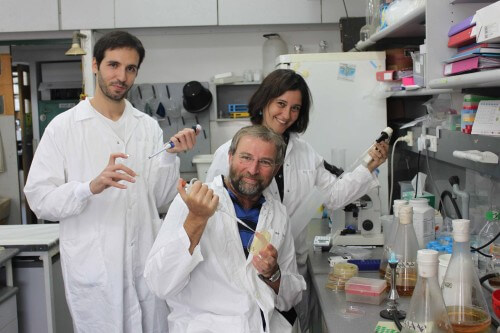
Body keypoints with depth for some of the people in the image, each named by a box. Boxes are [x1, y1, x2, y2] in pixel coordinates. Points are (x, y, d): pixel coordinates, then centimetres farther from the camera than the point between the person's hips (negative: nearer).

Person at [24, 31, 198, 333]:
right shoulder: (64, 126, -5)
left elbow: (161, 200, 5)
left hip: (147, 262, 3)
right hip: (93, 269, -3)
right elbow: (40, 199, -10)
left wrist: (171, 156, -11)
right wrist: (91, 187, -26)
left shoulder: (149, 127, 5)